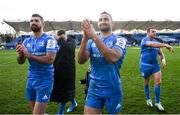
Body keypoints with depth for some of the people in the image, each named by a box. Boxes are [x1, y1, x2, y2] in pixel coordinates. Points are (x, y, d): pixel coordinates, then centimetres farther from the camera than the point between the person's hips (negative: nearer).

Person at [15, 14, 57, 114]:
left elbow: (50, 59, -22)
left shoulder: (49, 39, -11)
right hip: (31, 79, 6)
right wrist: (20, 54, -15)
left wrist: (29, 55, -21)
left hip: (44, 80, -6)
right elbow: (20, 62, 7)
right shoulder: (27, 41, 7)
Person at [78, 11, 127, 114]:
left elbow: (113, 58, -26)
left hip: (112, 89, -2)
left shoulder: (119, 40, -6)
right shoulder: (91, 41, 5)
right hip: (94, 88, 3)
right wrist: (85, 39, -25)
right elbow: (81, 60, -9)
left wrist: (94, 36, -31)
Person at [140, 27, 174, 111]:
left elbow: (160, 53, 12)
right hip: (145, 65, -5)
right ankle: (148, 99, 32)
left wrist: (163, 59, -10)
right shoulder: (144, 40, -12)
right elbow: (153, 44, -33)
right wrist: (165, 45, -42)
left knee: (158, 82, -4)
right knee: (146, 83, 10)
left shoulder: (157, 41, 8)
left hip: (155, 65, 5)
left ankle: (157, 102, 9)